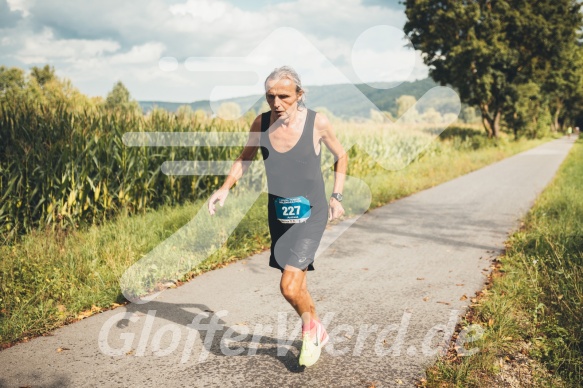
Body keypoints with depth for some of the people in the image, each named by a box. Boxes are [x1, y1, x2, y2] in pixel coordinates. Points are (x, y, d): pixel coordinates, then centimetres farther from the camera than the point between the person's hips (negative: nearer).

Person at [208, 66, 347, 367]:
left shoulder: (317, 123, -14)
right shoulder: (261, 123, -7)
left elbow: (341, 156, 4)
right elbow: (245, 158, 10)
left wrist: (336, 197, -2)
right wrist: (225, 188, -4)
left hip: (310, 215, -4)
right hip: (279, 214, 4)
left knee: (289, 288, -15)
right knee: (296, 284, 15)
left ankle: (310, 326, 17)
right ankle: (317, 333, 41)